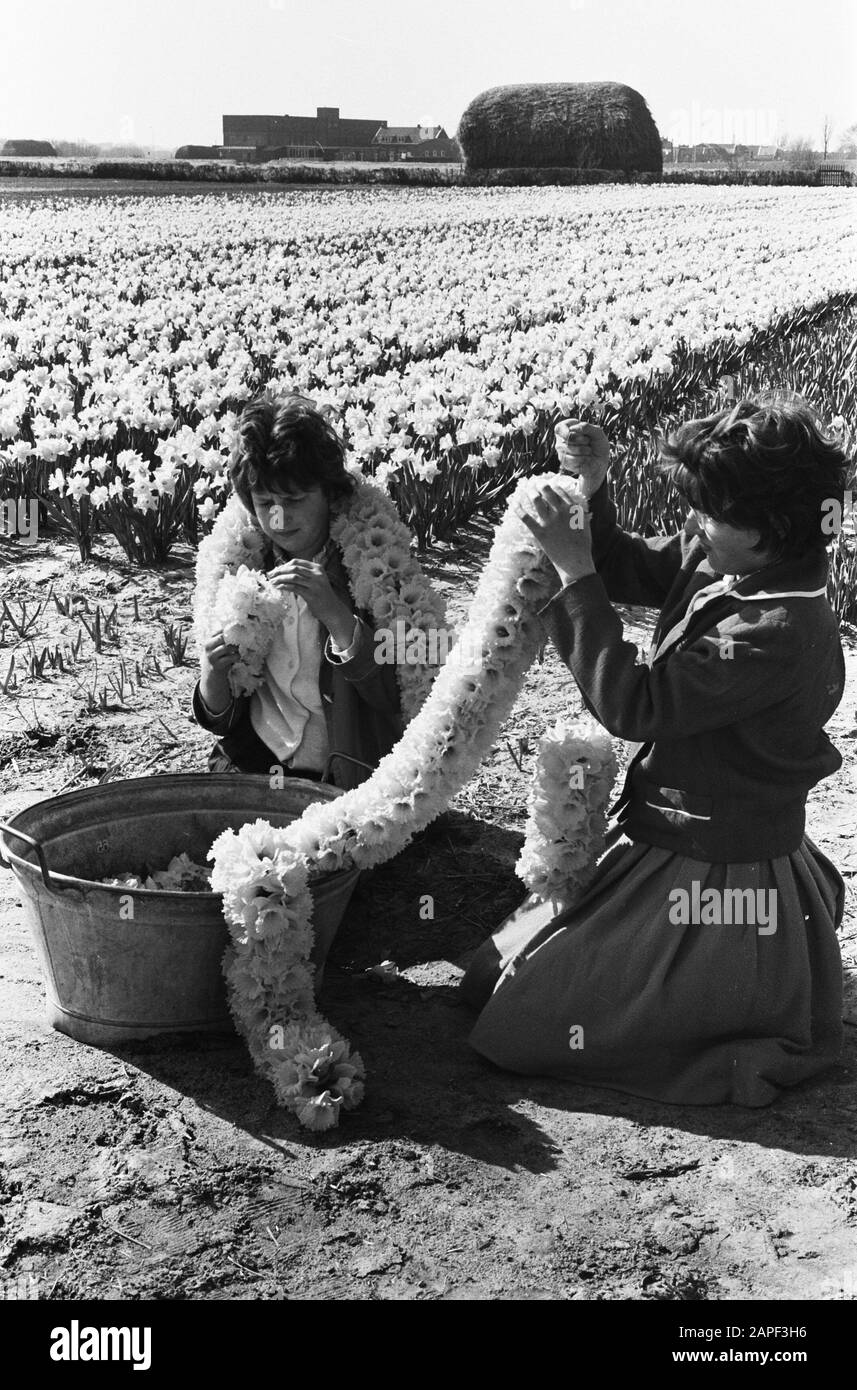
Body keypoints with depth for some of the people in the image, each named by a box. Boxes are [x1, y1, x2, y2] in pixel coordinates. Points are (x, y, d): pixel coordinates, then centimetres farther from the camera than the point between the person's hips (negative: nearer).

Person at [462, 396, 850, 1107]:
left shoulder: (779, 633, -30)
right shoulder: (715, 558, -3)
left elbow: (632, 704, -29)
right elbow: (629, 571, 14)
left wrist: (573, 571, -26)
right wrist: (594, 487, -5)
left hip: (714, 873, -10)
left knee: (519, 1025, -4)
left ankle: (762, 1046, 3)